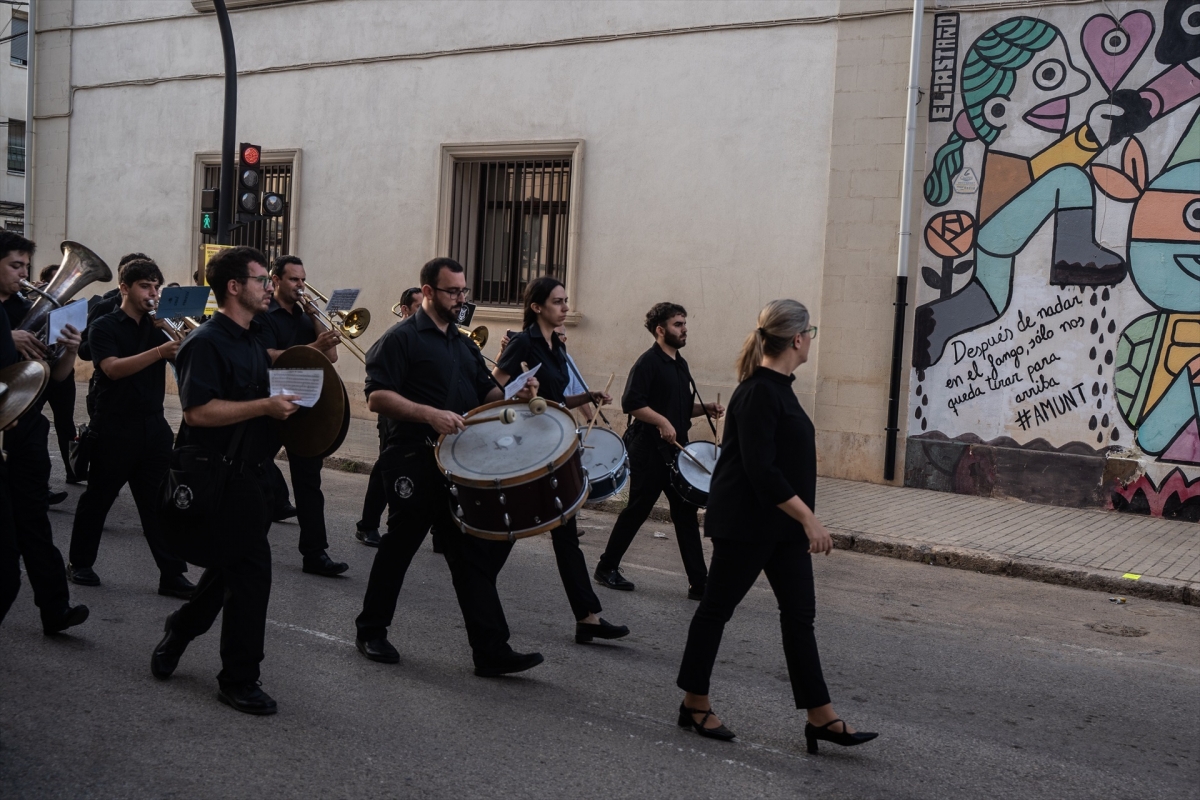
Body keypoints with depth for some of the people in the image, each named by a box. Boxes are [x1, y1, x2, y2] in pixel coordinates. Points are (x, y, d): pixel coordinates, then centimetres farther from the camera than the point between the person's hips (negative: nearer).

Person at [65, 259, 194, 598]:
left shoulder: (158, 327, 11)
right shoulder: (104, 327, -4)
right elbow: (113, 368, -21)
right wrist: (160, 351, -31)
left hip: (154, 426, 4)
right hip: (114, 428, -4)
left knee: (163, 503, 0)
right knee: (98, 498, 9)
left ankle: (173, 575, 2)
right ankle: (80, 563, 26)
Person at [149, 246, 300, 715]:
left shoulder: (252, 342, 15)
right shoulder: (207, 342, -15)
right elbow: (198, 411, -25)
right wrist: (265, 406, -26)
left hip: (250, 471, 9)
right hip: (223, 477, -9)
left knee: (232, 566, 19)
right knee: (250, 570, -5)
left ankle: (177, 635, 38)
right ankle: (239, 680, 8)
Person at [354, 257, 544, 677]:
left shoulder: (464, 344, 18)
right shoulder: (402, 338, -6)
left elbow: (485, 392, 20)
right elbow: (377, 397, -15)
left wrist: (514, 393, -2)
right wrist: (429, 414, -27)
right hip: (415, 463, -6)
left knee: (475, 552, 4)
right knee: (399, 546, 7)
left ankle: (491, 651, 6)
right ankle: (371, 631, 27)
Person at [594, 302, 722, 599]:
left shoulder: (680, 364, 15)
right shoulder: (649, 362, -10)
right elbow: (631, 403, -20)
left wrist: (705, 409, 7)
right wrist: (662, 422, -26)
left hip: (677, 450, 8)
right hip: (649, 451, -8)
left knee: (686, 513, 5)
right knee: (637, 510, 1)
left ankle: (699, 583, 7)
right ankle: (606, 568, 17)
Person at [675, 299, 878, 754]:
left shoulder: (777, 387, 11)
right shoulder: (759, 393, -19)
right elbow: (760, 469, -25)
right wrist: (808, 518, -24)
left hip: (782, 525, 10)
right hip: (745, 524, -10)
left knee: (799, 613, 8)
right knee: (717, 607, 5)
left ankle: (821, 717, 12)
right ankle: (694, 704, 19)